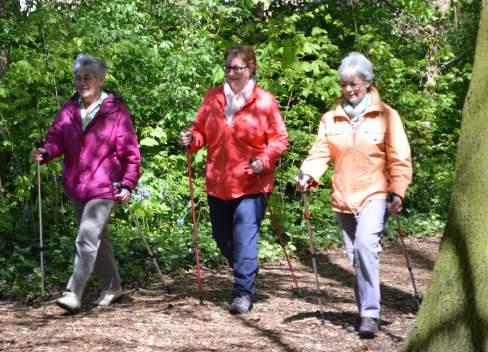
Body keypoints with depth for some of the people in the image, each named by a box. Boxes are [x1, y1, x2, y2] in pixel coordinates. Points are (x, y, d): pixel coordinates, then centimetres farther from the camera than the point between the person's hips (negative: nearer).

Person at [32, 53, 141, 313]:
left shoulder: (115, 112, -7)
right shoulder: (69, 109, 6)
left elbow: (131, 153, -6)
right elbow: (56, 137, 1)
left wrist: (128, 184, -12)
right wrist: (46, 152, -22)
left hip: (103, 188, -6)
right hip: (76, 187, 6)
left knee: (87, 238, -15)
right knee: (98, 238, 17)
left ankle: (74, 294, -14)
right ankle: (111, 286, 31)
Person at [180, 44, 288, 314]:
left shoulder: (265, 101, -5)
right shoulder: (212, 98, 6)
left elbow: (279, 139, -3)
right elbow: (201, 131, 13)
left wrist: (264, 160, -18)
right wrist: (191, 139, -9)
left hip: (252, 183, -5)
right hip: (218, 183, 5)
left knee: (245, 237, -10)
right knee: (222, 237, 14)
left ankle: (243, 293, -6)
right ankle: (244, 275, 38)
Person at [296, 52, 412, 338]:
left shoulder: (386, 116, -1)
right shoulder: (331, 118, 8)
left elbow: (399, 159, -3)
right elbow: (321, 152, 0)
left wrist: (397, 192, -14)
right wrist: (308, 175, -19)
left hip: (374, 196, -5)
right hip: (343, 199, 5)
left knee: (366, 245, -24)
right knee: (356, 257, 10)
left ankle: (370, 314, -23)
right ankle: (366, 314, 21)